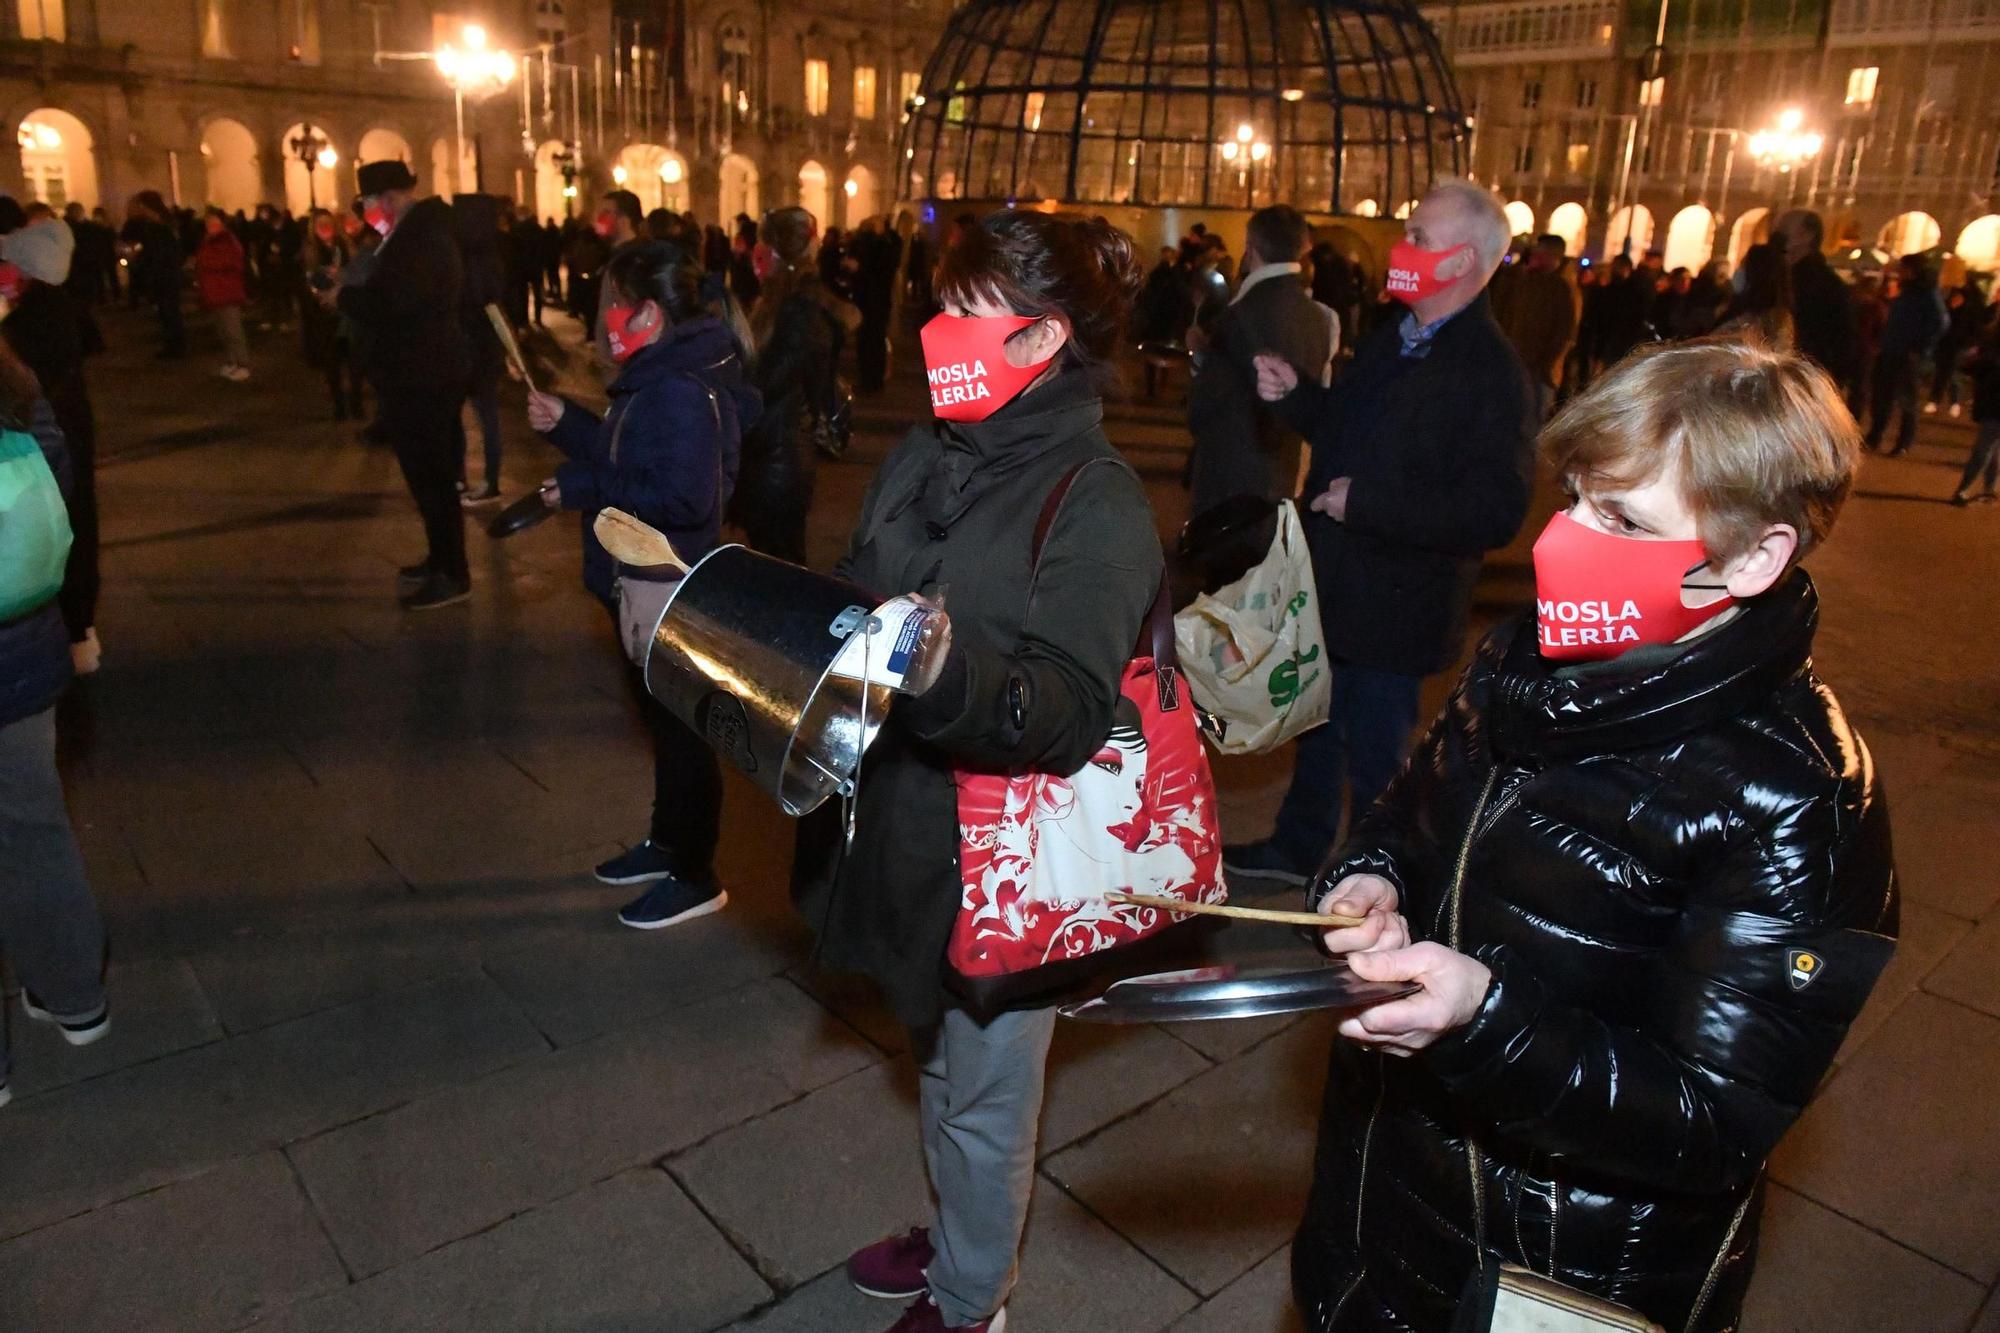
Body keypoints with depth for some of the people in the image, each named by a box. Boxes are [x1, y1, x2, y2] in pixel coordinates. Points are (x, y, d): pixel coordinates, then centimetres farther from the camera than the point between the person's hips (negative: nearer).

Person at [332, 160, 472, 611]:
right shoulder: (426, 229, 15)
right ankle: (442, 560, 27)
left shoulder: (415, 238, -19)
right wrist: (354, 292, 11)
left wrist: (343, 296, -14)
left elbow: (392, 301, -31)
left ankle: (453, 576, 0)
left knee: (430, 476, -5)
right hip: (431, 368, 11)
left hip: (419, 375, -11)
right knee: (435, 472, 17)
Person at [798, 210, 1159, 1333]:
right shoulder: (929, 456, 2)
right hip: (908, 824, 7)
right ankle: (961, 1238, 53)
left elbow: (1069, 714, -30)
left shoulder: (1100, 505, -20)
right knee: (941, 1062, 27)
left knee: (984, 1095, 15)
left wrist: (949, 671, -46)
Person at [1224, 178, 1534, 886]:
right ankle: (1298, 847, 45)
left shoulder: (1494, 375, -22)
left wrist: (1364, 504, -28)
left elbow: (1494, 512, -29)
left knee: (1374, 755, 7)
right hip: (1333, 585, 9)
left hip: (1396, 610, -9)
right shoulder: (1389, 342, 7)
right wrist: (1295, 393, 0)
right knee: (1319, 726, 24)